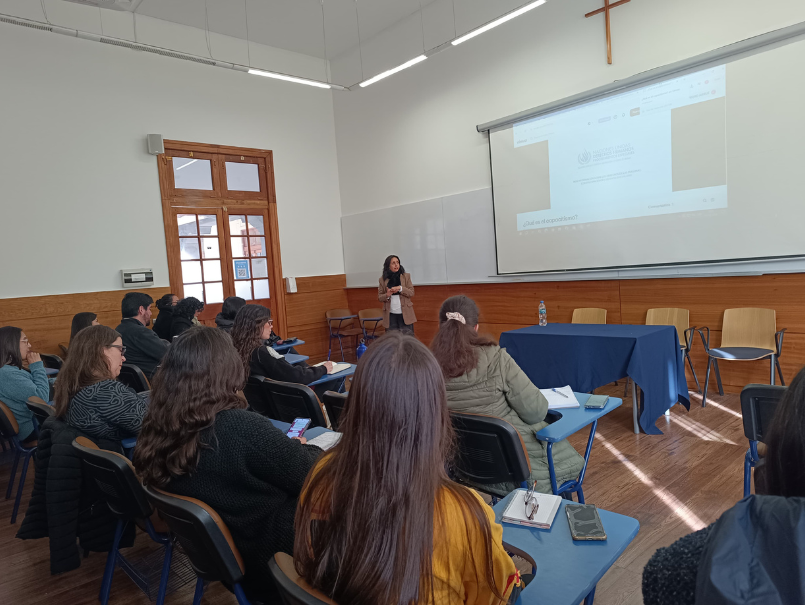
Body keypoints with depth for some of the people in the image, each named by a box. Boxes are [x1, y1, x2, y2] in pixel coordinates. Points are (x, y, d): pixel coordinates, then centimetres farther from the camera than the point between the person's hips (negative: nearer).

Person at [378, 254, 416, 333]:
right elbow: (379, 297, 6)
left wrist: (400, 288, -15)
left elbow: (411, 293, 0)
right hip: (390, 315, 0)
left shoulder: (406, 276, 5)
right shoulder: (383, 279, 5)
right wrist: (387, 295, -15)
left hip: (405, 314, 0)